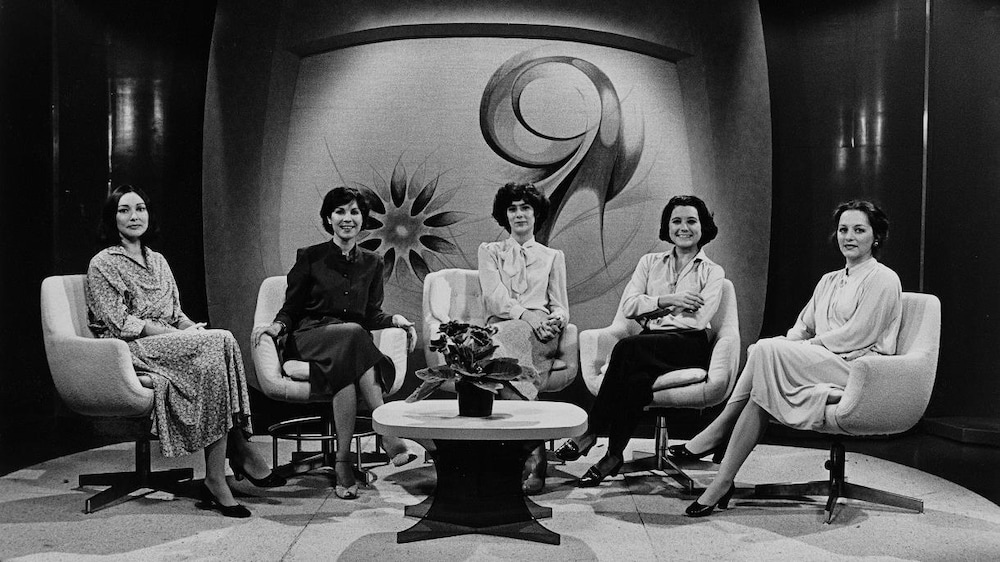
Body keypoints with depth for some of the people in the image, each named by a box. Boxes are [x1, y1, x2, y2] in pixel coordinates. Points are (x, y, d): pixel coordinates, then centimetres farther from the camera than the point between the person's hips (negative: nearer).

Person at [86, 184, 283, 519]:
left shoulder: (157, 260, 22)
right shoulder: (102, 264, 1)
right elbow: (120, 324, -9)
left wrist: (192, 327, -5)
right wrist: (187, 335, -16)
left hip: (171, 343, 6)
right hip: (132, 352, -6)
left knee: (215, 352, -28)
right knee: (220, 343, -28)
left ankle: (216, 479, -28)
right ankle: (242, 452, -25)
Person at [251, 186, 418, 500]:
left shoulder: (372, 263, 17)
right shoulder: (309, 257, 7)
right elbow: (291, 310, 7)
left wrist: (395, 319, -3)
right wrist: (277, 326, -14)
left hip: (352, 345, 3)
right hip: (307, 340, -3)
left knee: (347, 370, -37)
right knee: (352, 333, -37)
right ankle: (388, 438, -40)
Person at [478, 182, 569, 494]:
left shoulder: (553, 257, 26)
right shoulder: (489, 251, 22)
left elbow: (561, 308, 16)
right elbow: (495, 298, 4)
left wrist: (555, 321, -11)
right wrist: (529, 318, -15)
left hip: (540, 337, 0)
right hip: (500, 329, 0)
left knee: (513, 339, -38)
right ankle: (533, 453, -43)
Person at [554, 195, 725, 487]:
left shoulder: (712, 272, 11)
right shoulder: (650, 262, 20)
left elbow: (698, 320, -5)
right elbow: (628, 305, 4)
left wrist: (653, 311, -6)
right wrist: (668, 300, -9)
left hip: (689, 346, -3)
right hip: (649, 346, 3)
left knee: (627, 347, -33)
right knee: (637, 379, -35)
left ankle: (591, 432, -28)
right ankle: (613, 454, -29)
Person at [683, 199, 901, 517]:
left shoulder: (883, 280, 0)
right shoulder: (829, 280, 24)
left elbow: (857, 336, -10)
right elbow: (803, 327, 16)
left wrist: (808, 344, -10)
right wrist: (786, 345, -5)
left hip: (858, 369, -7)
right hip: (821, 365, 7)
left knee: (767, 351, -26)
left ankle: (717, 432, -21)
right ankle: (723, 480, -29)